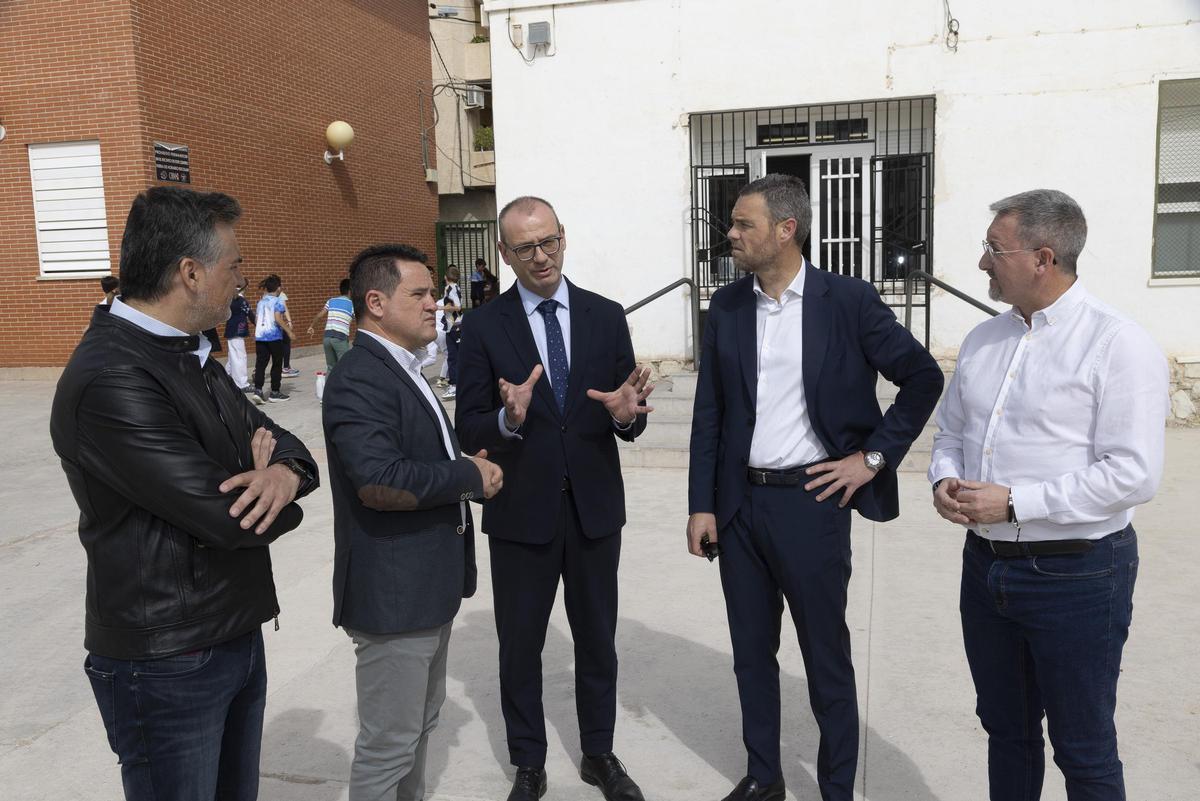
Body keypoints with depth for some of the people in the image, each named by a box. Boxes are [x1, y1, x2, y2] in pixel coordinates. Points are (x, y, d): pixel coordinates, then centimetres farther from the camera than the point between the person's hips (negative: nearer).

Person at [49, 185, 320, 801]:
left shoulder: (193, 358, 7)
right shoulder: (110, 381, -24)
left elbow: (276, 438, 7)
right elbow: (228, 515, -27)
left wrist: (285, 472, -18)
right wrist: (274, 492, -4)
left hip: (236, 635, 9)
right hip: (166, 666, -8)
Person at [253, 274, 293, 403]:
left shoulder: (261, 301, 12)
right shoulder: (278, 301, -6)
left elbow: (256, 320, 15)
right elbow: (278, 319, -18)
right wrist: (288, 330, -11)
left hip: (260, 336, 5)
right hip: (274, 336, -5)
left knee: (260, 364, 4)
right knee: (277, 365, 7)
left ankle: (258, 390, -9)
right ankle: (275, 393, 12)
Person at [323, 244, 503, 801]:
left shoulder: (403, 369, 13)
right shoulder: (359, 379, -20)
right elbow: (379, 483, -32)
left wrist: (466, 473, 4)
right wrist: (470, 477, -20)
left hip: (430, 587, 10)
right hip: (393, 595, -10)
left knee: (422, 720, 25)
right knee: (389, 743, 5)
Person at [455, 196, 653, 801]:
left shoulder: (606, 316, 0)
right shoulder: (483, 327, -6)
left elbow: (630, 423, 1)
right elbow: (468, 430, -8)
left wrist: (626, 413, -22)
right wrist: (509, 419, -29)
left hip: (596, 509, 2)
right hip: (521, 513, -1)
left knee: (597, 640, 17)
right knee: (520, 645, 13)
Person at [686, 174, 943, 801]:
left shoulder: (849, 301, -7)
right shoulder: (726, 307, 4)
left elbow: (923, 378, 1)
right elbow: (708, 413, 6)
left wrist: (874, 455, -5)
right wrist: (701, 505, 3)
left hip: (811, 499, -4)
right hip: (739, 502, 4)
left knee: (826, 659, 9)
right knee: (751, 653, 16)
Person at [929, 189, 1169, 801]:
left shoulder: (1118, 345, -14)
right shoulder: (983, 340, 7)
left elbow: (1133, 474, -20)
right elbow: (949, 431, 16)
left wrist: (1013, 501, -21)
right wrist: (945, 480, -5)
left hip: (1075, 573, -6)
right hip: (986, 563, 6)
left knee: (1084, 752, 10)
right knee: (1005, 729, 21)